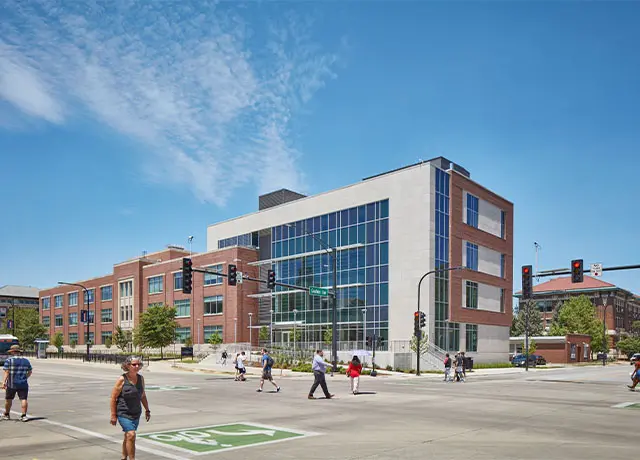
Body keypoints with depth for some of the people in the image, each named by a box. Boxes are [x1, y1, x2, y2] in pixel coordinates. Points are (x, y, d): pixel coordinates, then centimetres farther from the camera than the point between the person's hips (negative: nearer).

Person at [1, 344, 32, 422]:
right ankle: (24, 416, -9)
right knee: (23, 399, -1)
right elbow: (30, 372, 14)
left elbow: (6, 372, -12)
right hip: (23, 384, 2)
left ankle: (6, 415, 30)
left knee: (8, 399, 16)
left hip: (11, 384, -2)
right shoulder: (26, 361, 8)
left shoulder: (9, 360, -4)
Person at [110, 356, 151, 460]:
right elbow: (113, 398, -10)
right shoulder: (122, 379, -13)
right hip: (124, 413, -6)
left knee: (128, 437, 17)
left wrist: (147, 410, 17)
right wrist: (113, 415, -12)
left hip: (136, 413, 6)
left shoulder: (141, 378, 3)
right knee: (131, 435, -18)